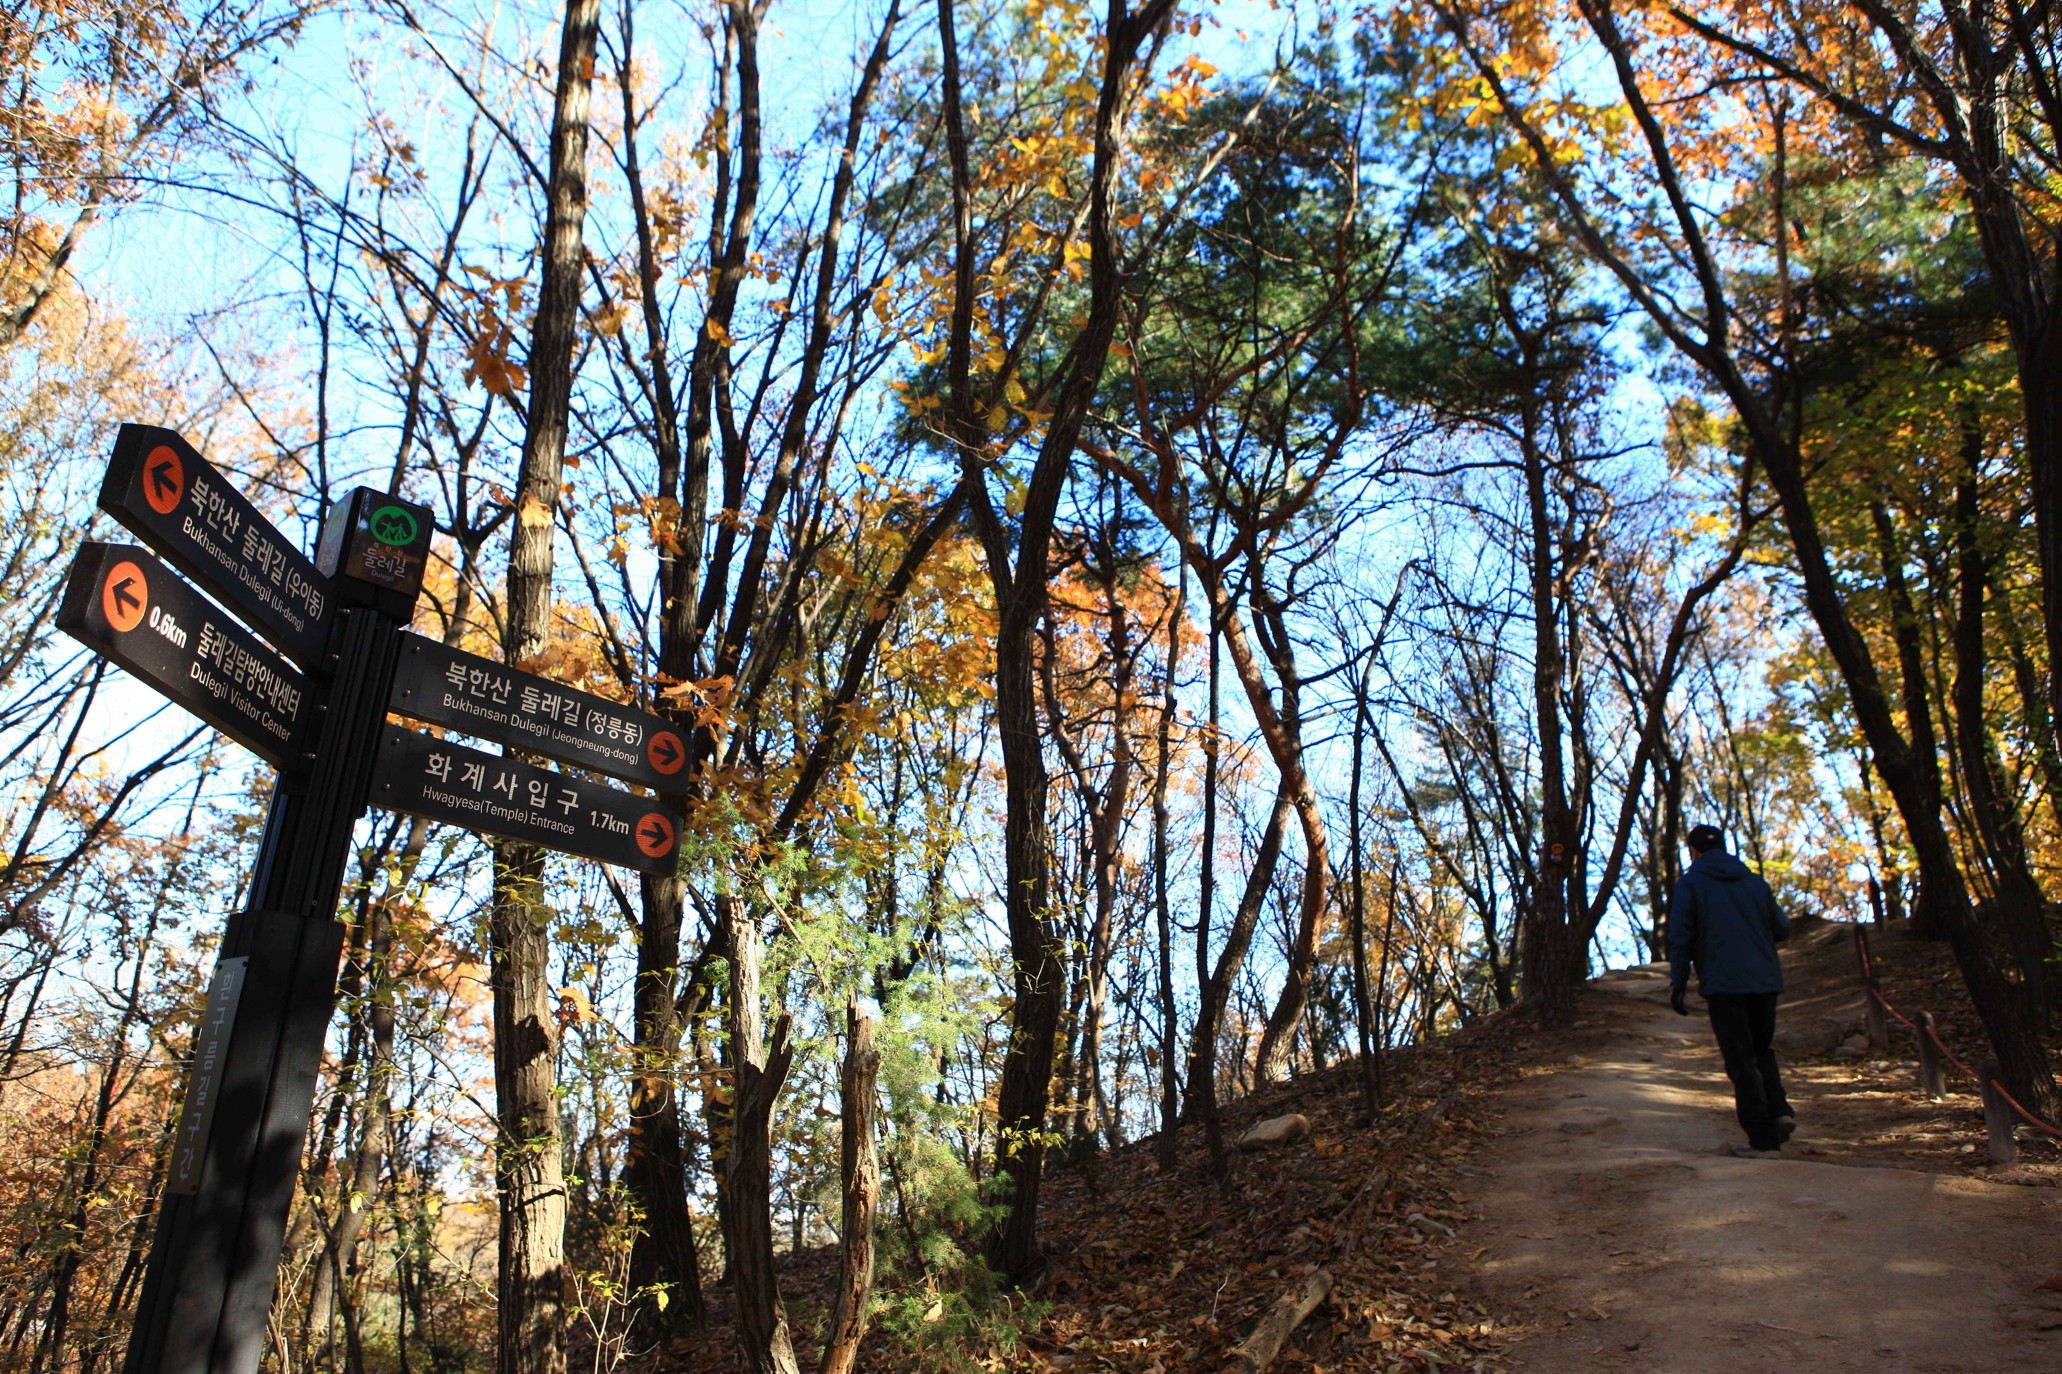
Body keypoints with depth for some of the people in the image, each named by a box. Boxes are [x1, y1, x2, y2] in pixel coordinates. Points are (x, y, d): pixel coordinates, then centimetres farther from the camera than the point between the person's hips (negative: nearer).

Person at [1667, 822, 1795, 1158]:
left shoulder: (1689, 884, -1)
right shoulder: (1755, 881, 12)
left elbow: (1680, 939, -6)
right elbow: (1782, 929, 15)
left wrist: (1678, 986, -2)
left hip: (1723, 985, -4)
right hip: (1765, 981, 4)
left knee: (1741, 1060, 0)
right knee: (1762, 1049, 21)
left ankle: (1763, 1139, -3)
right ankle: (1779, 1110, 1)